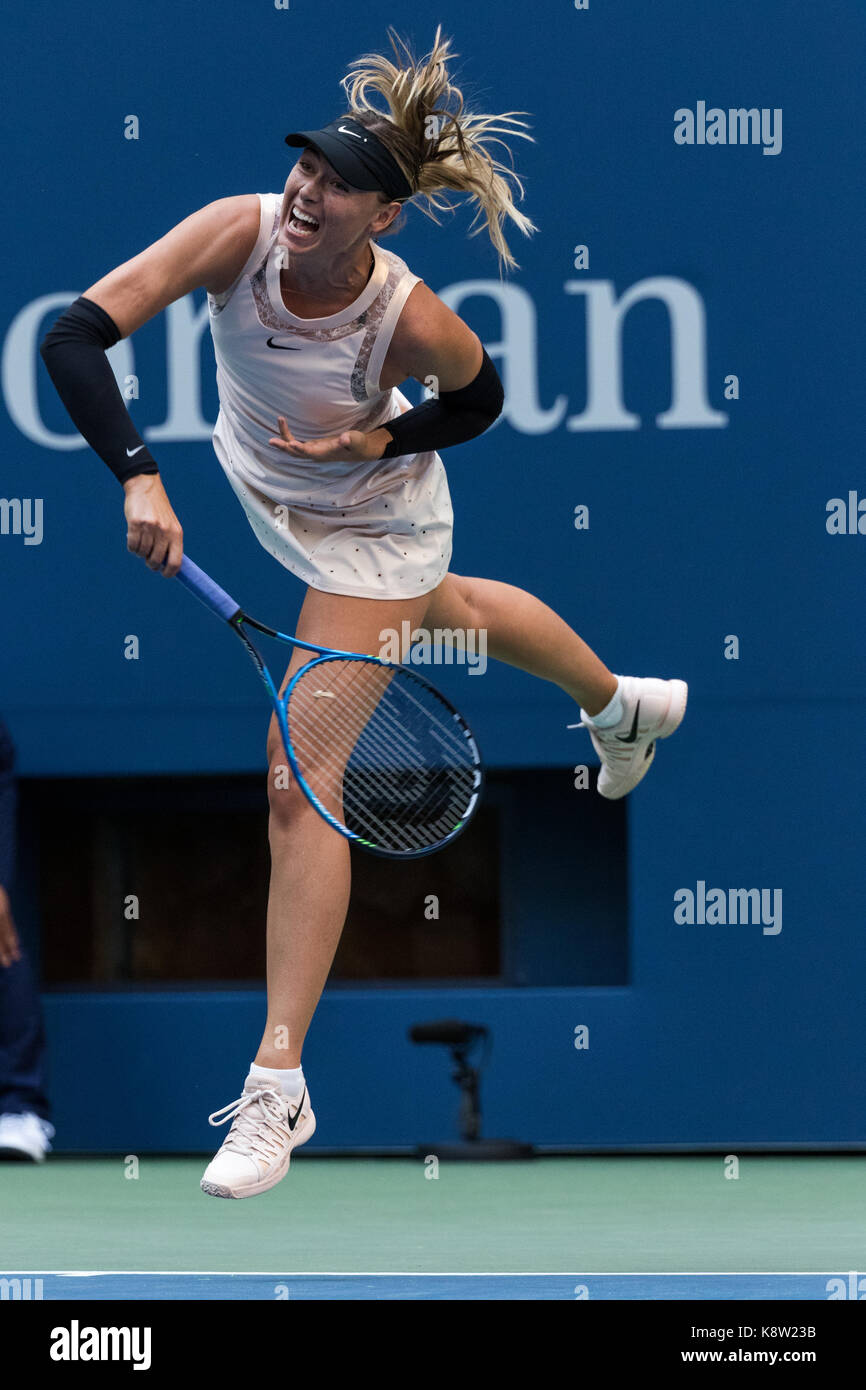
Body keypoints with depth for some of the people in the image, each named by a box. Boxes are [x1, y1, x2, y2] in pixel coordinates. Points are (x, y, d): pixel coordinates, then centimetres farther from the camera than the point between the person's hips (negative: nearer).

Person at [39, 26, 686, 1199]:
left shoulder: (414, 320, -37)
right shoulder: (238, 233, -34)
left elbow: (479, 398, -12)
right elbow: (77, 334, -39)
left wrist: (383, 440, -29)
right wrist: (139, 477, -49)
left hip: (370, 527, -6)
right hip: (259, 484, 6)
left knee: (300, 785, -13)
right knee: (443, 609, 35)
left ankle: (278, 1089, -6)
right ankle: (623, 706, 69)